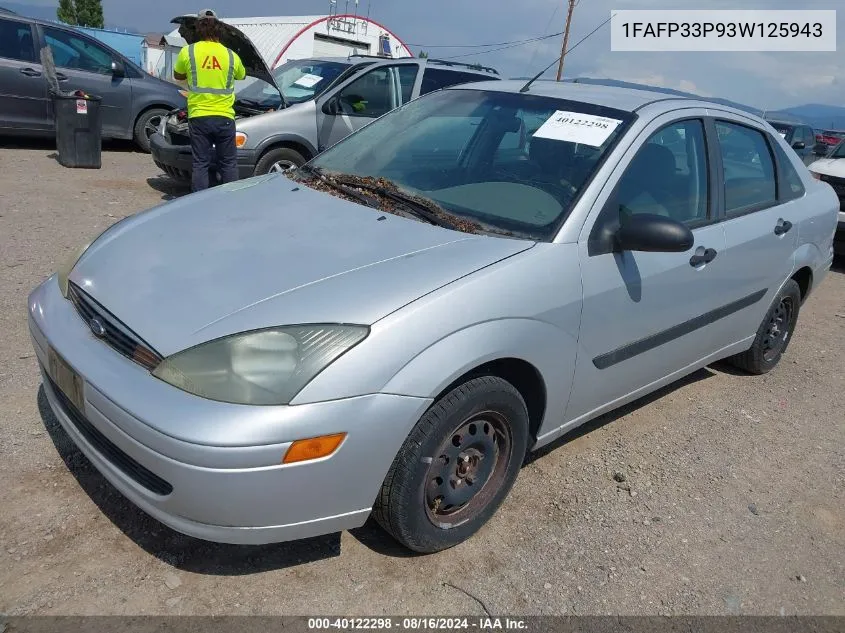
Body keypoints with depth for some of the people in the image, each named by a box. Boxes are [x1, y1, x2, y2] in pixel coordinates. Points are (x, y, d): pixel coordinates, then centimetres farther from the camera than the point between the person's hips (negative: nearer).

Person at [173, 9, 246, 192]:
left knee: (200, 164, 4)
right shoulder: (230, 55, 2)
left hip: (198, 117, 0)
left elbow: (178, 76, 15)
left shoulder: (188, 51, -1)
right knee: (229, 164, 8)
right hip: (224, 117, 0)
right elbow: (241, 75, 22)